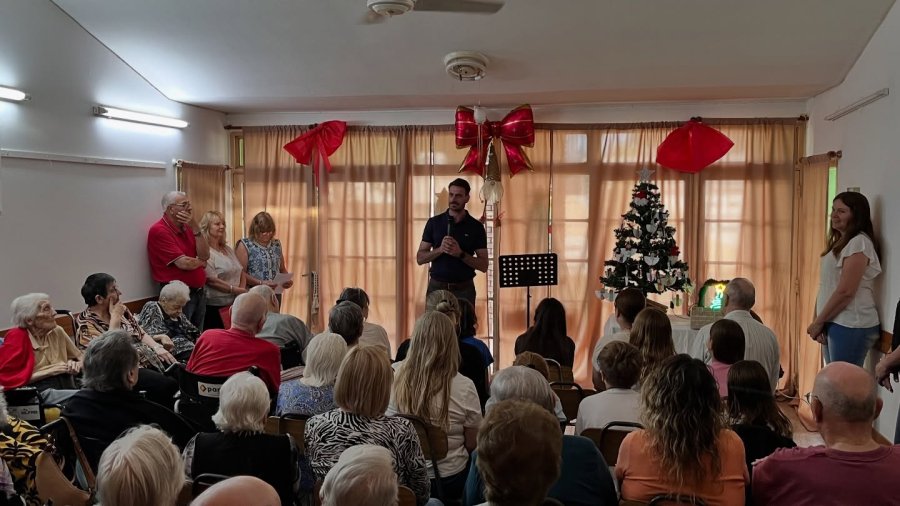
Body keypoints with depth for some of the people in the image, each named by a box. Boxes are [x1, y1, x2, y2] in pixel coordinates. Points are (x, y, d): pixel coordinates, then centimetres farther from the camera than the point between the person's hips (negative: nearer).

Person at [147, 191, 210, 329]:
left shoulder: (187, 227, 11)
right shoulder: (159, 231, -13)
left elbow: (205, 255, -2)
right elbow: (183, 263, -21)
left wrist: (194, 226, -9)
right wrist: (200, 262, 0)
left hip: (199, 292, 7)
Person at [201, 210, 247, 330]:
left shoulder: (228, 249, 15)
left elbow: (241, 272, 15)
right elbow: (211, 280, -19)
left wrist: (242, 290, -3)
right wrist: (235, 290, -14)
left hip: (234, 303, 8)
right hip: (214, 306, -8)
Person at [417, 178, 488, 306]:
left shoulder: (476, 227, 1)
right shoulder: (434, 222, 4)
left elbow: (483, 265, -1)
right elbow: (420, 258, 2)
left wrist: (461, 254, -16)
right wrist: (440, 249, -15)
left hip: (464, 289, -1)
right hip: (436, 287, 1)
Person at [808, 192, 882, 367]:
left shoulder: (859, 243, -12)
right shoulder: (841, 242, 17)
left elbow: (845, 292, -18)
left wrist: (818, 322, -10)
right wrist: (819, 323, 4)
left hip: (851, 326, -9)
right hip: (834, 323, 9)